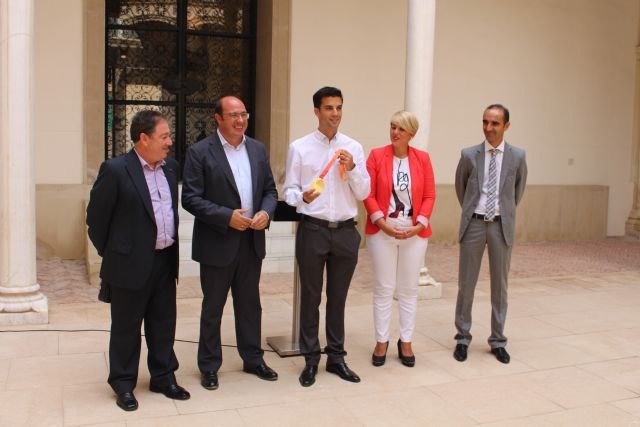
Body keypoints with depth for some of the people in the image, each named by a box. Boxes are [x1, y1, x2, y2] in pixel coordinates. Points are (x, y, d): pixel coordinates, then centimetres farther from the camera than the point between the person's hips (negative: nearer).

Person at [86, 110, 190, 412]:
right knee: (126, 326, 9)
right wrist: (111, 254, 1)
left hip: (165, 260, 6)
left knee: (164, 324, 15)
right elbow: (96, 217, -7)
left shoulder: (171, 167, 6)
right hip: (131, 263, -6)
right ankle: (123, 384, 24)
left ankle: (163, 377, 30)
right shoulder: (115, 170, -13)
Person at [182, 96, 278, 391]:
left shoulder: (258, 149, 7)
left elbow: (270, 190, 10)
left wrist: (266, 212, -11)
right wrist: (227, 216, -21)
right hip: (217, 243, -5)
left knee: (250, 304, 16)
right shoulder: (200, 152, -9)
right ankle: (209, 366, 24)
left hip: (252, 242, 5)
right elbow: (191, 199, -13)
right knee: (212, 307, 9)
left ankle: (253, 359, 32)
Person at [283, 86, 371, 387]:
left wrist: (351, 168, -12)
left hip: (346, 230, 2)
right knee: (310, 297, 7)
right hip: (313, 229, -2)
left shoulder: (354, 148, 5)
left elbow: (363, 193, 4)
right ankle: (311, 359, 20)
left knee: (338, 297, 13)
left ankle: (336, 356, 26)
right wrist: (302, 196, -22)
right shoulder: (299, 147, -1)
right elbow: (288, 190, -1)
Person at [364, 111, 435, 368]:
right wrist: (383, 223, -15)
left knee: (409, 289, 9)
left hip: (415, 233, 2)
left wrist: (419, 225, -10)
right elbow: (368, 194, -5)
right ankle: (381, 342, 17)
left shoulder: (422, 158, 2)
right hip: (382, 232, -1)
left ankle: (405, 342, 21)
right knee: (383, 288, 5)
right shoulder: (377, 155, -2)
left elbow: (429, 195, 2)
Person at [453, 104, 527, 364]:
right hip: (473, 224, 0)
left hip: (501, 226, 1)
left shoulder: (517, 156, 0)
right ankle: (463, 338, 18)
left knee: (500, 284, 8)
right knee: (466, 283, 5)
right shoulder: (469, 155, -1)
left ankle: (498, 340, 20)